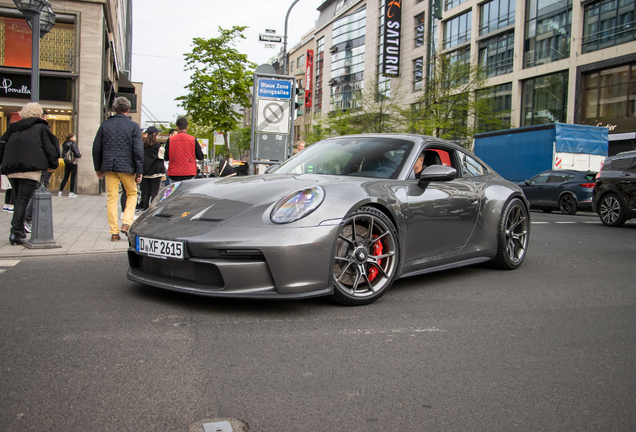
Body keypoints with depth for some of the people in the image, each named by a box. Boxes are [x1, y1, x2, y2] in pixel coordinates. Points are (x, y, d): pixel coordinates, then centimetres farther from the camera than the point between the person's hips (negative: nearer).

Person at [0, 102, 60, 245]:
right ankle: (16, 232, -13)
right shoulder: (41, 127, 7)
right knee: (23, 200, -6)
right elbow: (49, 147, 0)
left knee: (19, 199, 18)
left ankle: (19, 229, 18)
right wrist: (52, 165, 10)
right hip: (30, 168, -5)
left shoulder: (13, 127, 21)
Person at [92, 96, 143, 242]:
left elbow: (96, 148, 9)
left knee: (111, 198, 7)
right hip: (127, 167, -2)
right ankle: (126, 223, 1)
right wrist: (139, 171, -3)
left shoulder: (105, 125, 6)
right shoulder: (133, 126, -2)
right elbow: (138, 150, -7)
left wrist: (98, 168, 18)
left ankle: (114, 232, 8)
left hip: (109, 167, 2)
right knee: (132, 194, 16)